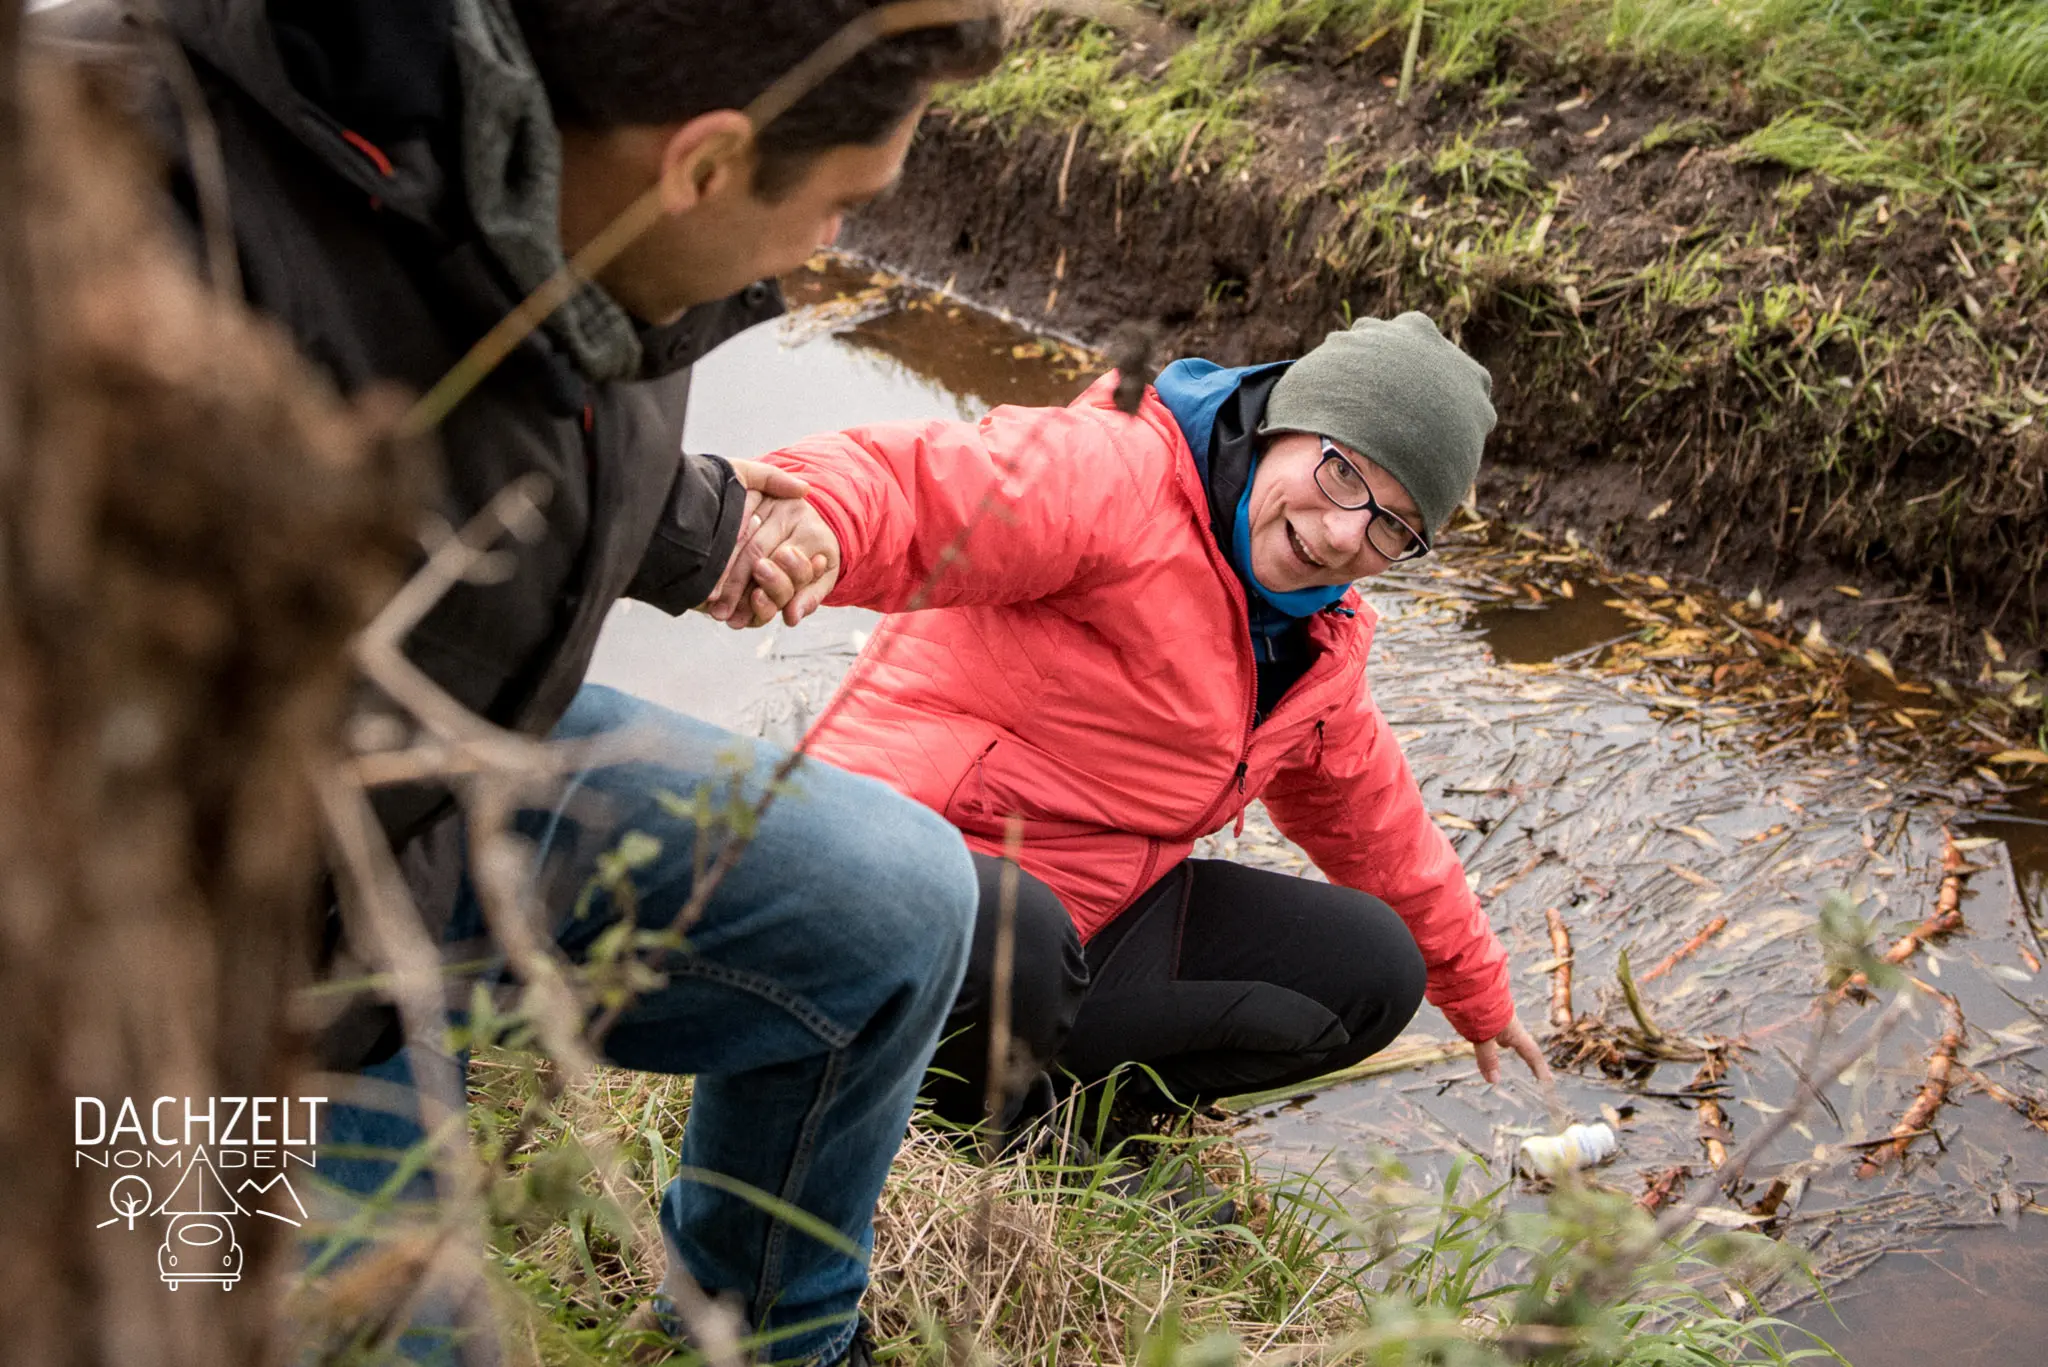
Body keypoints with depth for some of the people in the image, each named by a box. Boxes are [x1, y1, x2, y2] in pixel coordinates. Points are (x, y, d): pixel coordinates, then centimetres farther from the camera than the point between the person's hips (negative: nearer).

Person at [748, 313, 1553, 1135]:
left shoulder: (1319, 640, 11)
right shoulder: (1114, 479, -18)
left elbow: (1370, 814, 26)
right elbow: (906, 484, -33)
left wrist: (1478, 993, 36)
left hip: (1099, 913, 8)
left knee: (1375, 971, 2)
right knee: (1008, 942, -42)